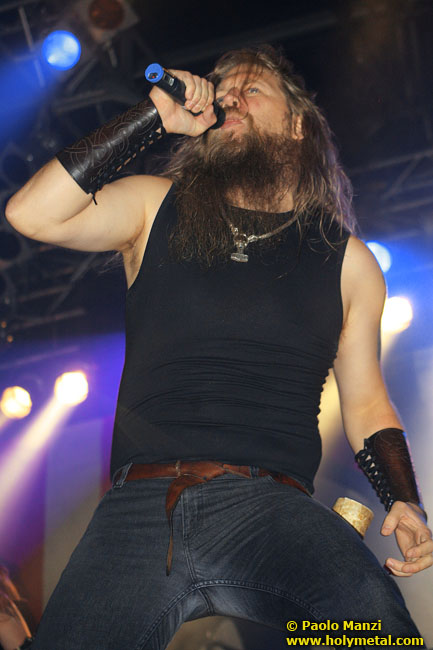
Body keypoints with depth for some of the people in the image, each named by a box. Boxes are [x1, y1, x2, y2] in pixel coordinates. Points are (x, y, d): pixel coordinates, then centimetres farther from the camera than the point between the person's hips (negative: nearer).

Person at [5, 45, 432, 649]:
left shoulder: (347, 259, 17)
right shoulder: (155, 208, 16)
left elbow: (365, 401, 20)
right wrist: (154, 115, 2)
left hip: (273, 509, 0)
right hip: (138, 508, 1)